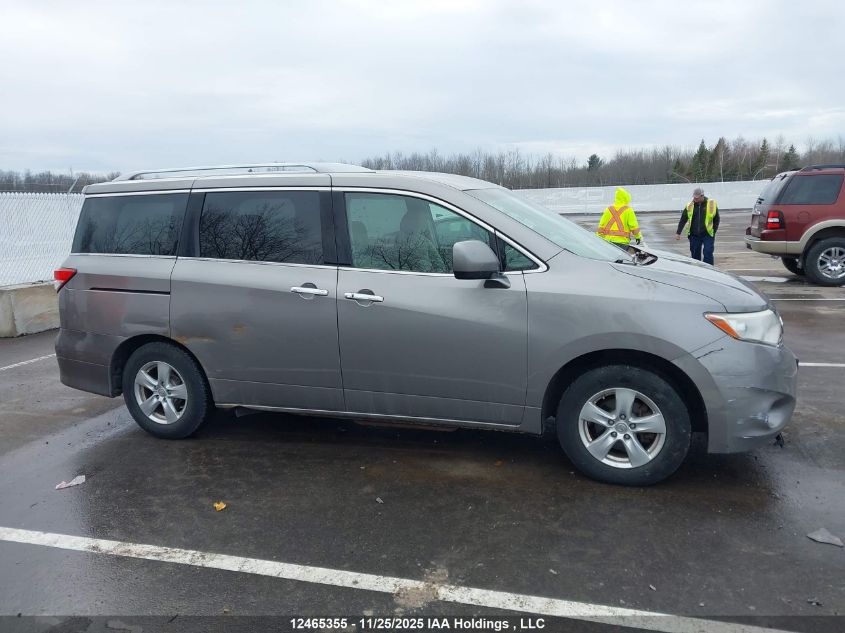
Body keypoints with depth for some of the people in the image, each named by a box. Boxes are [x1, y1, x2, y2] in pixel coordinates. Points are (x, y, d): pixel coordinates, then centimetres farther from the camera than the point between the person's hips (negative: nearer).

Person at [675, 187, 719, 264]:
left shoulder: (711, 204, -3)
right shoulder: (690, 206, 0)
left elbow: (716, 219, 6)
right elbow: (683, 220, 2)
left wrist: (713, 231, 0)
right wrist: (678, 232, -4)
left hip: (708, 235, -2)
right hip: (694, 235, 2)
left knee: (708, 253, -7)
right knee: (695, 254, 9)